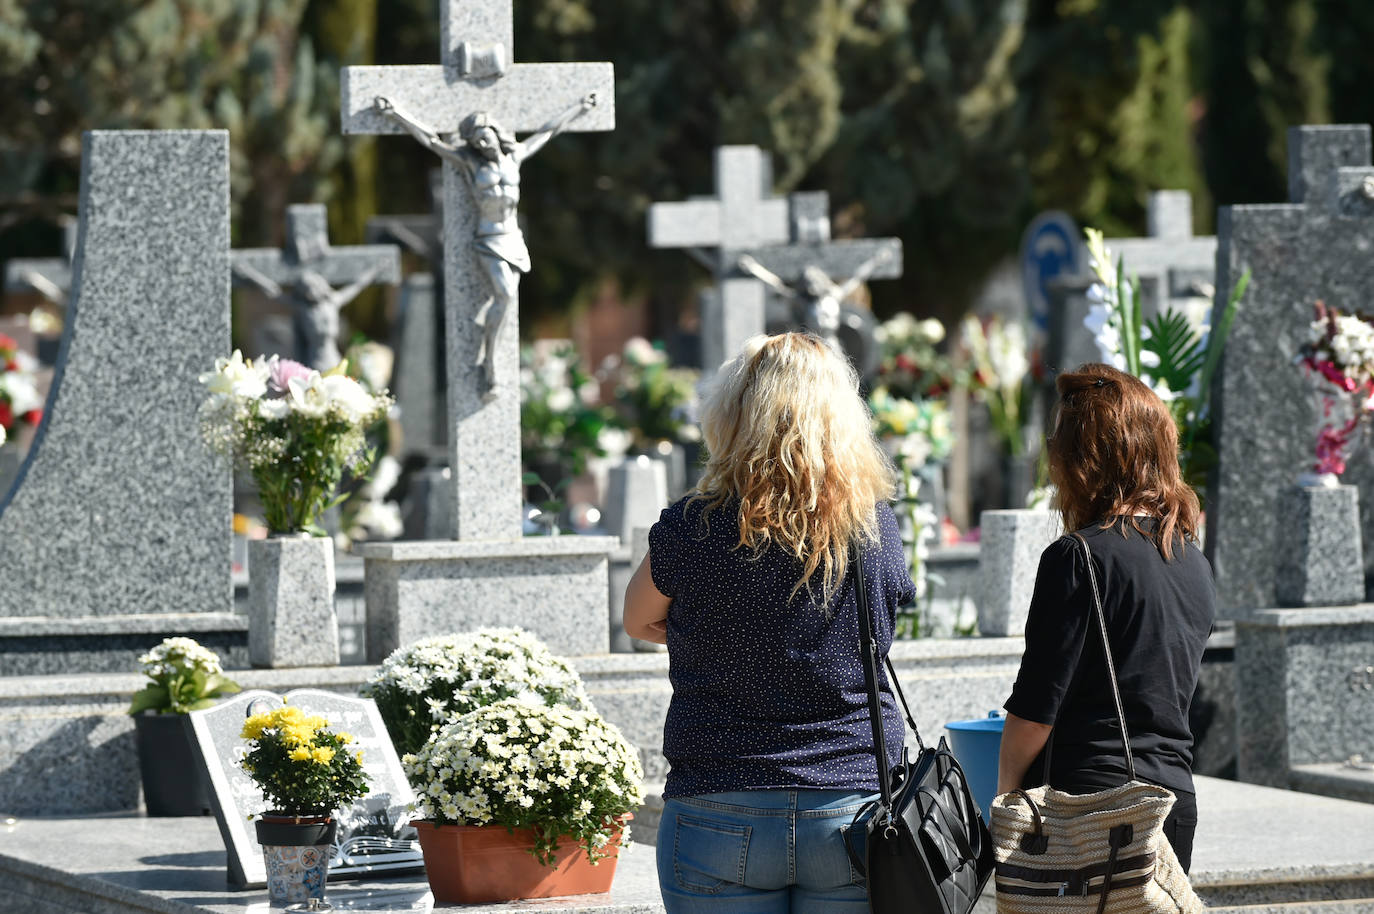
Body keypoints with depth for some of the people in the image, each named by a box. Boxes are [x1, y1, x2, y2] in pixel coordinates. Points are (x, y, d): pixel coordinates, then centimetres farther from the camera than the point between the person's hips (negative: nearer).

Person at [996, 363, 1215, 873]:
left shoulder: (1079, 558, -12)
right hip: (1176, 798, 7)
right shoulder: (1193, 562, 11)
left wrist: (1005, 798, -1)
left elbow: (1036, 706, -12)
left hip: (1090, 793, -7)